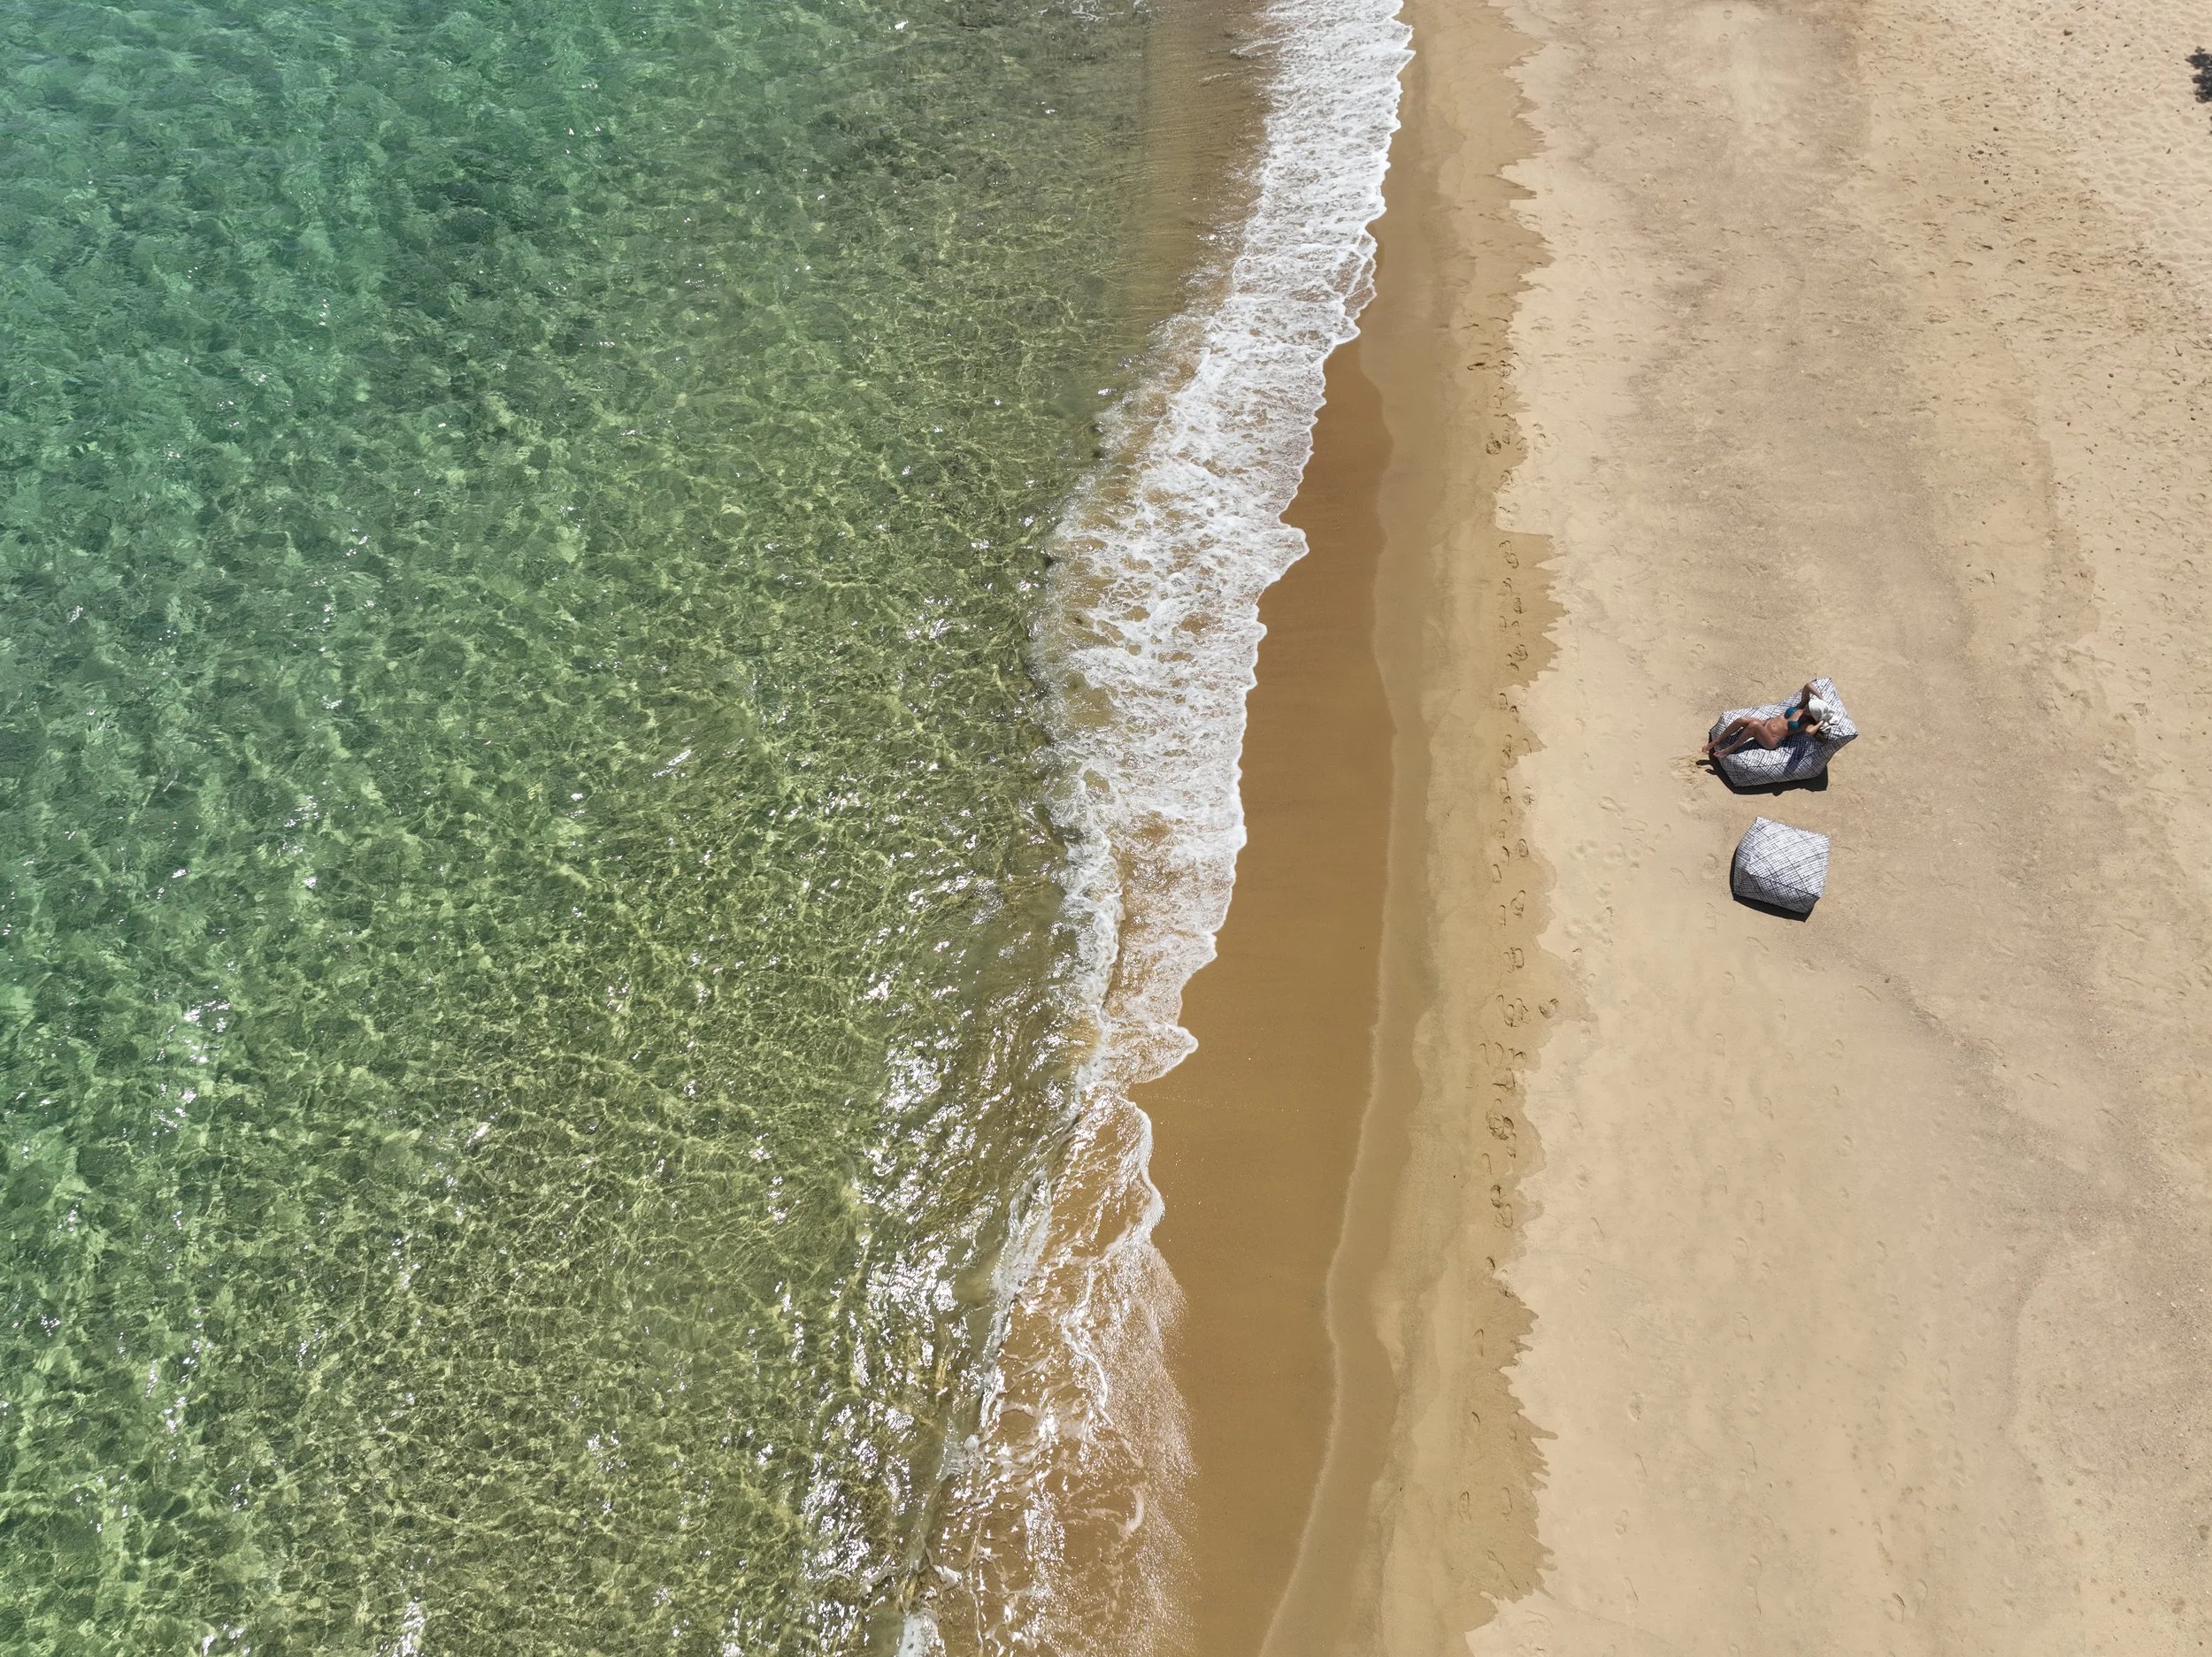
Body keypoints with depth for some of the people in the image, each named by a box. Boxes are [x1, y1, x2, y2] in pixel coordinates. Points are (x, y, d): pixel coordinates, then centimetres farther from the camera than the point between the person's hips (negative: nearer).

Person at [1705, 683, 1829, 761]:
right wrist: (1821, 700, 2)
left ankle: (1731, 749, -22)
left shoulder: (1808, 724, -8)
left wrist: (1821, 722, -18)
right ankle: (1714, 743, -10)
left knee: (1754, 724, -36)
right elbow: (1807, 687, 0)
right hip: (1765, 724, 7)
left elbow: (1809, 732, -33)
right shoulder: (1802, 706, 9)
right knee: (1742, 720, -21)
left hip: (1771, 741, -7)